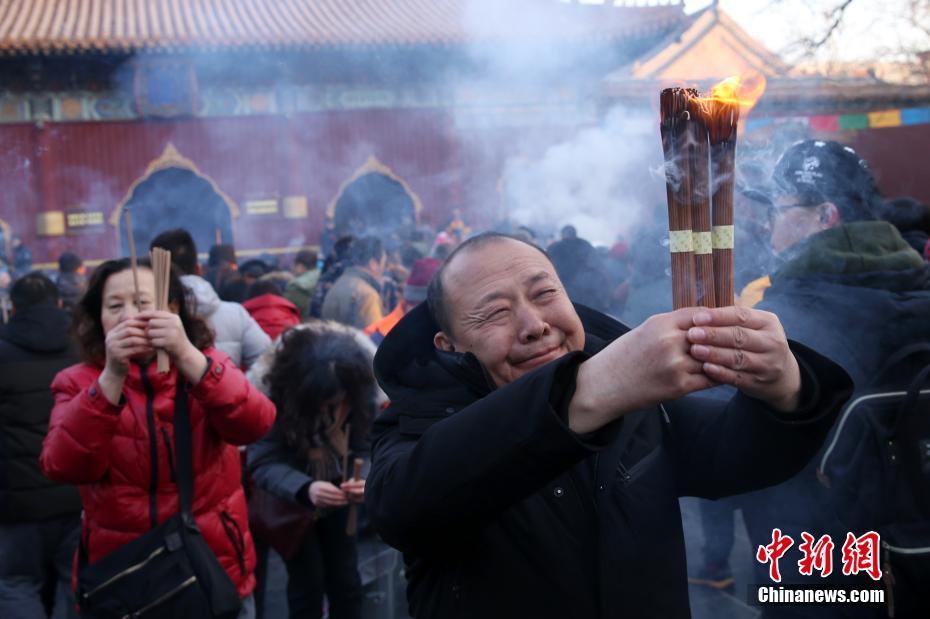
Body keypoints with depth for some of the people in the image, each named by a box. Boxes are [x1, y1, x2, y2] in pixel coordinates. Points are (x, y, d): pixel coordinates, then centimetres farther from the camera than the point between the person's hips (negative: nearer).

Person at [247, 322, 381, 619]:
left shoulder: (366, 385, -25)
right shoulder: (269, 386, -32)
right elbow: (264, 462, -31)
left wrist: (370, 479, -46)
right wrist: (304, 489, -49)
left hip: (337, 498, 2)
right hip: (289, 501, -2)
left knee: (346, 580, 5)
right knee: (308, 583, -3)